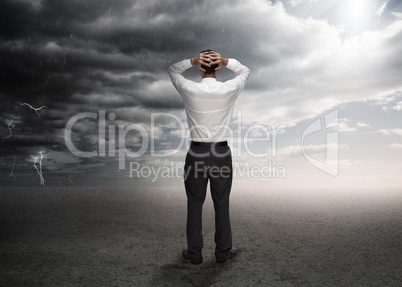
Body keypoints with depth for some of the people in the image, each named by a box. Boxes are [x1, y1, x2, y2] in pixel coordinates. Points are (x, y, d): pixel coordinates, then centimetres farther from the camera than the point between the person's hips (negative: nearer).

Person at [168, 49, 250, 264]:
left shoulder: (189, 90, -8)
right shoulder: (229, 90, -7)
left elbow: (173, 70, 13)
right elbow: (245, 71, 14)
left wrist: (192, 61, -5)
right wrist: (225, 61, -3)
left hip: (196, 154, 0)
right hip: (222, 154, 1)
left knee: (194, 204, 12)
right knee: (222, 204, 12)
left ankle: (194, 252, 24)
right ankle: (223, 251, 26)